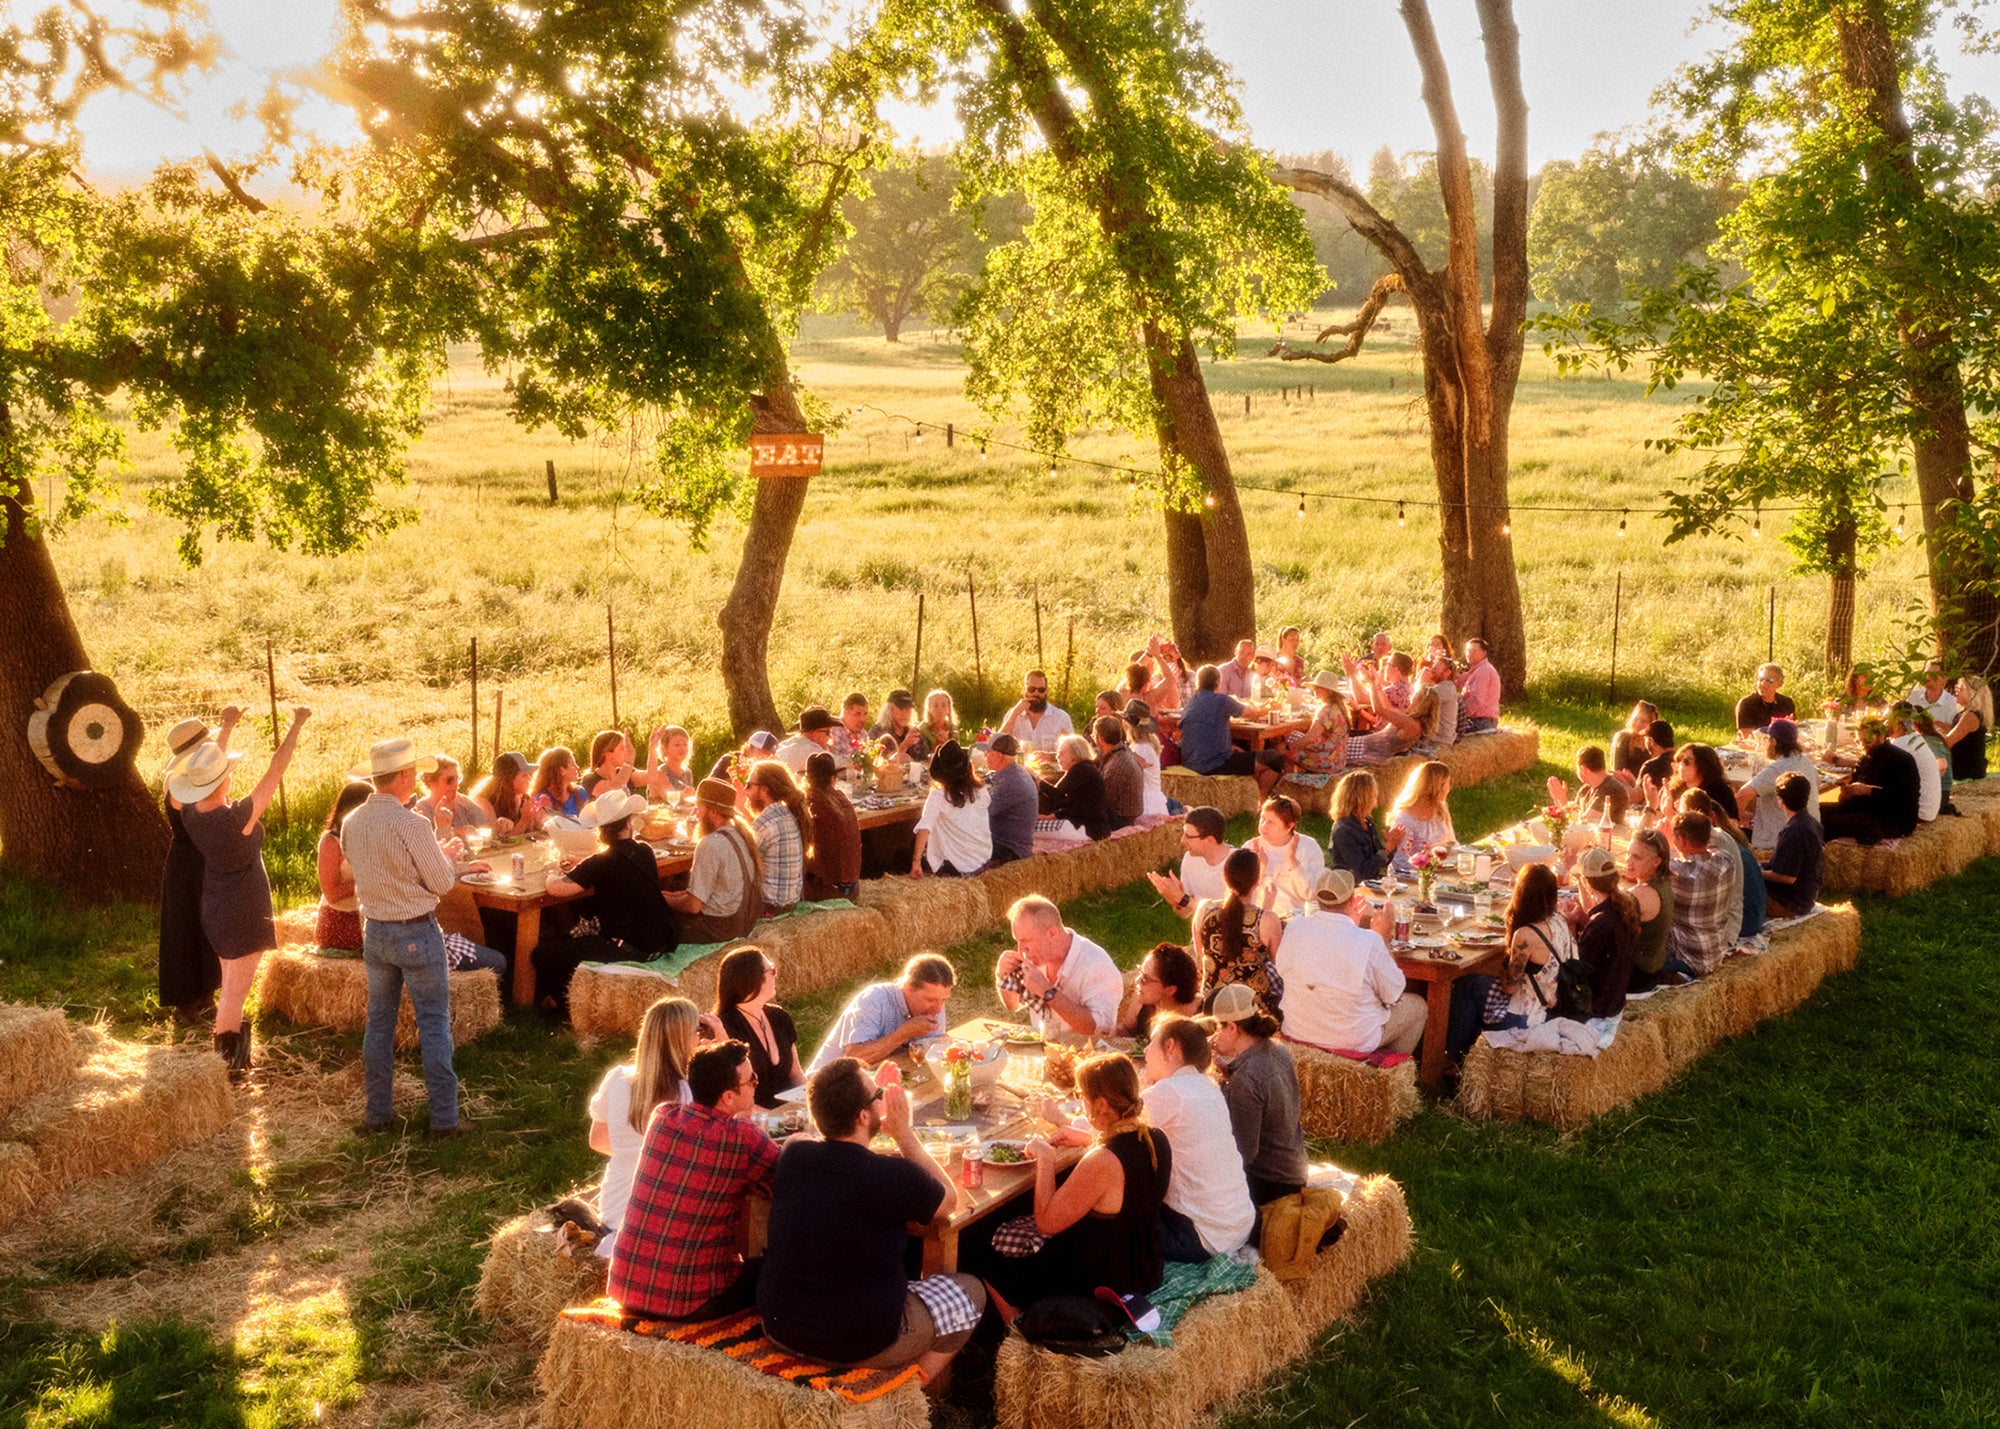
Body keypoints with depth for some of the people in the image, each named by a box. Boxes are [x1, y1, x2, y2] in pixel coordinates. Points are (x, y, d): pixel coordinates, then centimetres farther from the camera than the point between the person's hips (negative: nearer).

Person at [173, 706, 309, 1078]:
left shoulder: (189, 813, -11)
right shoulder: (238, 817, -30)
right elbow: (276, 771, -23)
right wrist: (297, 725, -13)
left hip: (215, 907, 8)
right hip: (244, 913, -8)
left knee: (232, 985, 22)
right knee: (235, 990, 1)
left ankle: (234, 1060, 33)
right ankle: (223, 1065, 6)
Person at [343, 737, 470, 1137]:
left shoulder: (351, 824, 0)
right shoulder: (412, 824, -21)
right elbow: (443, 883, -15)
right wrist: (443, 856, 5)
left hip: (374, 931, 6)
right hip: (417, 933, -6)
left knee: (379, 1021, 16)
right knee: (434, 1025, 2)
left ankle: (376, 1112, 21)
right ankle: (444, 1118, 5)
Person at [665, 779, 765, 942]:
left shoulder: (710, 844, -21)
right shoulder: (743, 834, 6)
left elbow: (693, 905, -19)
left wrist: (666, 900, -1)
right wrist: (675, 895, 15)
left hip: (722, 925, -9)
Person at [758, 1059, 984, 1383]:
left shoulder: (793, 1154, -10)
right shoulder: (896, 1177, -25)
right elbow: (949, 1202, -1)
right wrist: (904, 1133, -1)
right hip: (860, 1347, -6)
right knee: (970, 1292, 16)